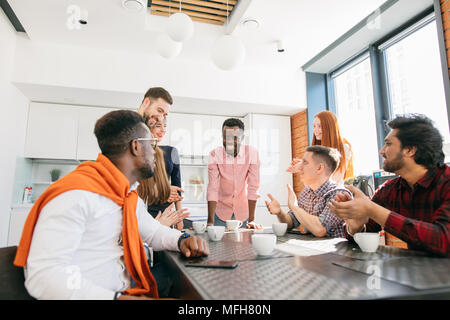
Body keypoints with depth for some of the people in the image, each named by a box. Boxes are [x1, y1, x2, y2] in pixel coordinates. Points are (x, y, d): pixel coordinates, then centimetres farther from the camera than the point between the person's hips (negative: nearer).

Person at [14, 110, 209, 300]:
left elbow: (153, 231, 21)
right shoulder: (75, 194, -19)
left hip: (129, 291, 8)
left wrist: (181, 241, 0)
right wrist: (117, 298, -30)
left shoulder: (130, 196, 11)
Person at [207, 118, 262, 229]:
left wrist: (251, 219, -19)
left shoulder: (252, 153, -16)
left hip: (243, 212, 1)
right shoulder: (214, 155, -17)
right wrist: (210, 222, -24)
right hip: (221, 211, 0)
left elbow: (253, 188, -16)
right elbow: (212, 188, -19)